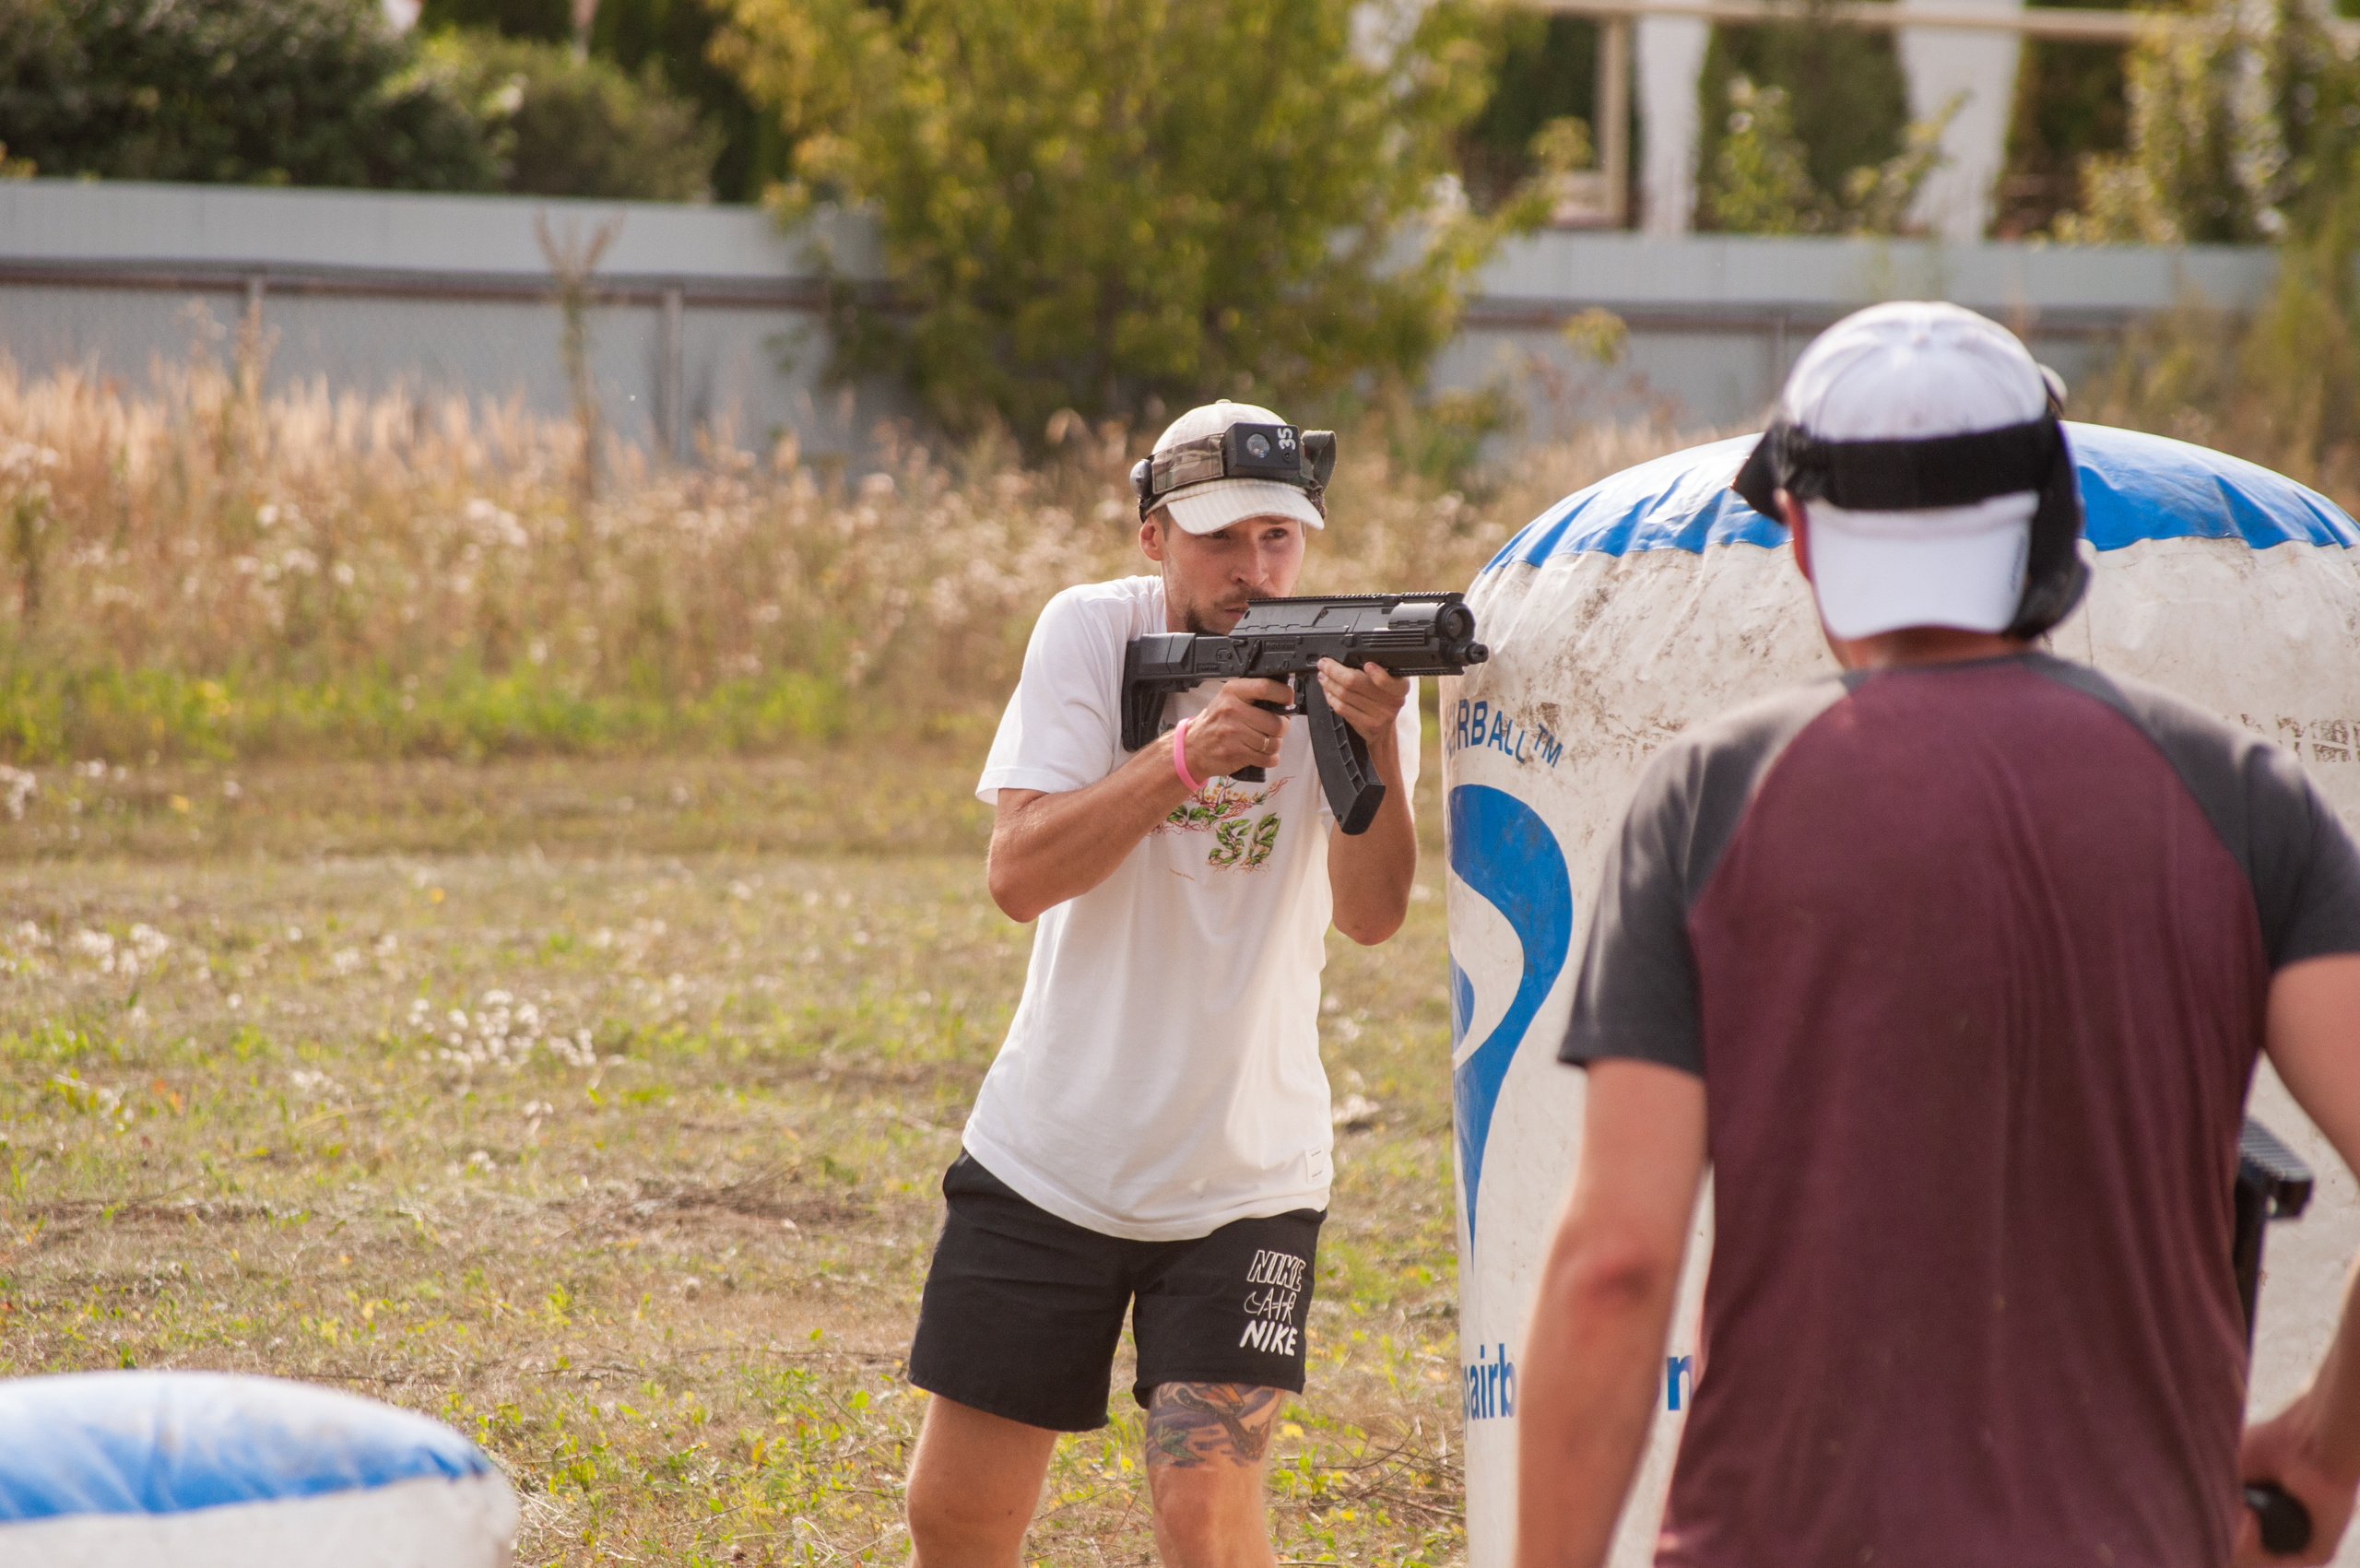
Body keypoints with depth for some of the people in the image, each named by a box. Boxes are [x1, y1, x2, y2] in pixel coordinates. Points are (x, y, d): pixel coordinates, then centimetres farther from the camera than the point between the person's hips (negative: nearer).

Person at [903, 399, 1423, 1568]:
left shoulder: (1343, 671, -10)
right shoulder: (1092, 635, -8)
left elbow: (1371, 913, -24)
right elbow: (1018, 876, -18)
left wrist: (1376, 743, -42)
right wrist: (1185, 757, -31)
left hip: (1243, 1183, -2)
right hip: (1047, 1162, 2)